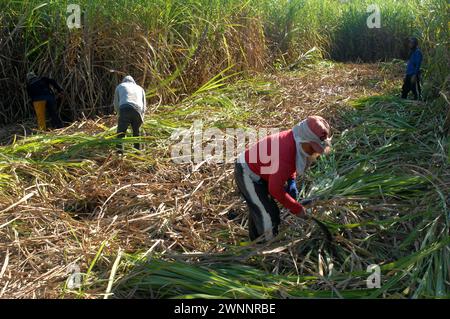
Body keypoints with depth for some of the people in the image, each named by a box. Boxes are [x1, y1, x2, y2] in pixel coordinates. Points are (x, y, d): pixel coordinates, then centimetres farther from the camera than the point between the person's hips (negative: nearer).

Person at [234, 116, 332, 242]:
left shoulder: (295, 139, -11)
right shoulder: (286, 155, -38)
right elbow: (275, 189, -31)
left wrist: (291, 182, -4)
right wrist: (297, 209, -20)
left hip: (257, 172, 10)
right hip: (248, 174, -10)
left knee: (257, 209, 25)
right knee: (268, 217, -10)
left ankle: (256, 241, 45)